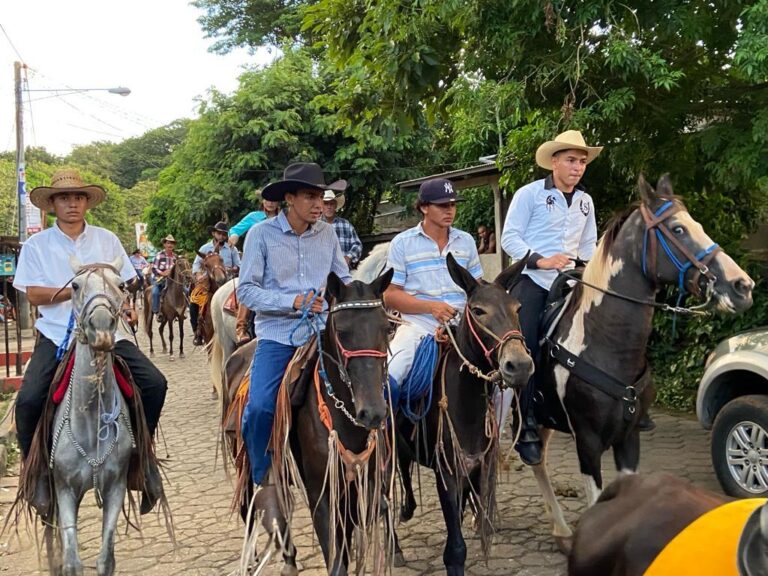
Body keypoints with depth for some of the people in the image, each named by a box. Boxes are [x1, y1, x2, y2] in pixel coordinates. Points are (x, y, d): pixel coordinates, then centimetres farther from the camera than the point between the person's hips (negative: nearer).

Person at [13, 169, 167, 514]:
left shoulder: (106, 240, 11)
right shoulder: (37, 245, 5)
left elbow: (121, 285, 14)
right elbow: (34, 294, -3)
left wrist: (125, 305, -8)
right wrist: (75, 290, -16)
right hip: (57, 335, -1)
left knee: (154, 383, -15)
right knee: (29, 399, -22)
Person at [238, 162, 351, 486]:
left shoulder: (327, 234, 7)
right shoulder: (262, 234, -3)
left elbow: (344, 281, 16)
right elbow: (246, 290, -6)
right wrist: (293, 302, -16)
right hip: (277, 335, -3)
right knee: (260, 407, -19)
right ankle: (260, 479, 5)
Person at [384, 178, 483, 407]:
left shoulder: (466, 241, 13)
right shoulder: (402, 242, 1)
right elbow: (390, 294, -1)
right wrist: (431, 307, -15)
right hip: (418, 324, -3)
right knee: (386, 380, -26)